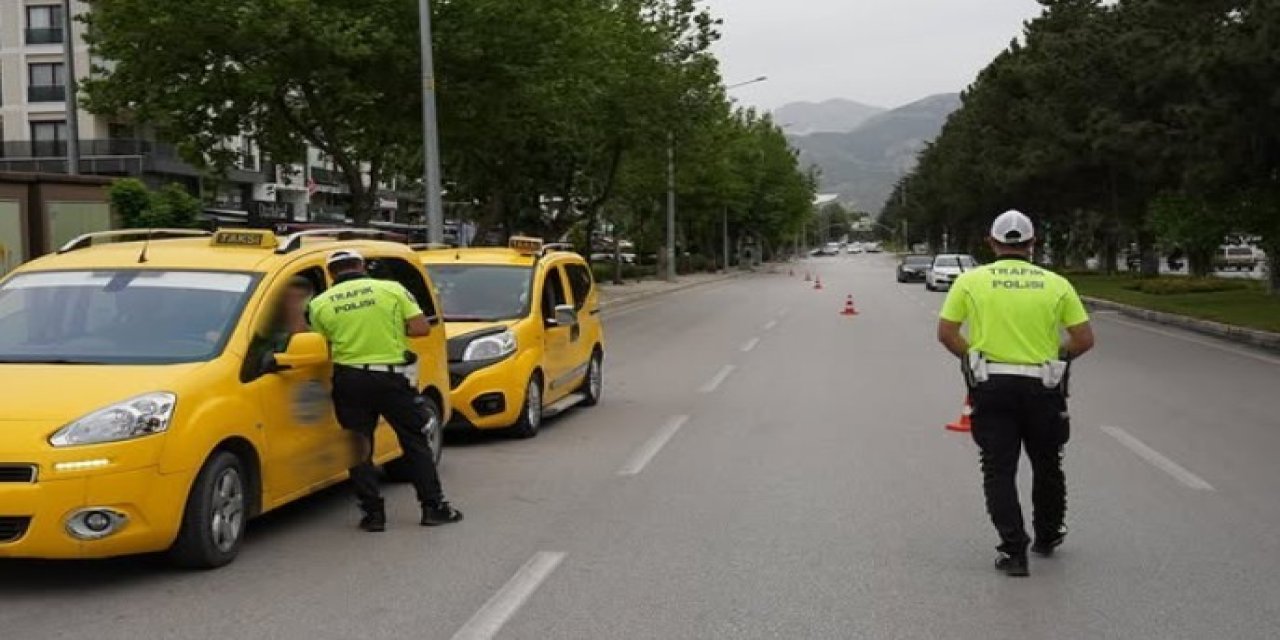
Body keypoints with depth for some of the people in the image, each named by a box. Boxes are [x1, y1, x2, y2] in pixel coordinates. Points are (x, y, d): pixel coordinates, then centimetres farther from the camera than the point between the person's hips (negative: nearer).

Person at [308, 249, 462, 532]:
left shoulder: (320, 304, 2)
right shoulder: (391, 289, -1)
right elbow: (421, 328, -5)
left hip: (349, 378, 1)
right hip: (391, 377, -1)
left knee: (359, 448, 11)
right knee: (415, 442, 11)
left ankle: (373, 513, 10)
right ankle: (434, 507, 12)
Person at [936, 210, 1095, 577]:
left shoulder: (971, 281, -1)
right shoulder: (1056, 284, 0)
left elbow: (946, 333, -2)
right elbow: (1084, 339, -1)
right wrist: (1055, 357, 15)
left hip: (991, 385, -1)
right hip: (1042, 388, 1)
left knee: (999, 470, 4)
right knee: (1047, 466, 20)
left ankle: (1013, 549, -2)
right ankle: (1047, 537, 36)